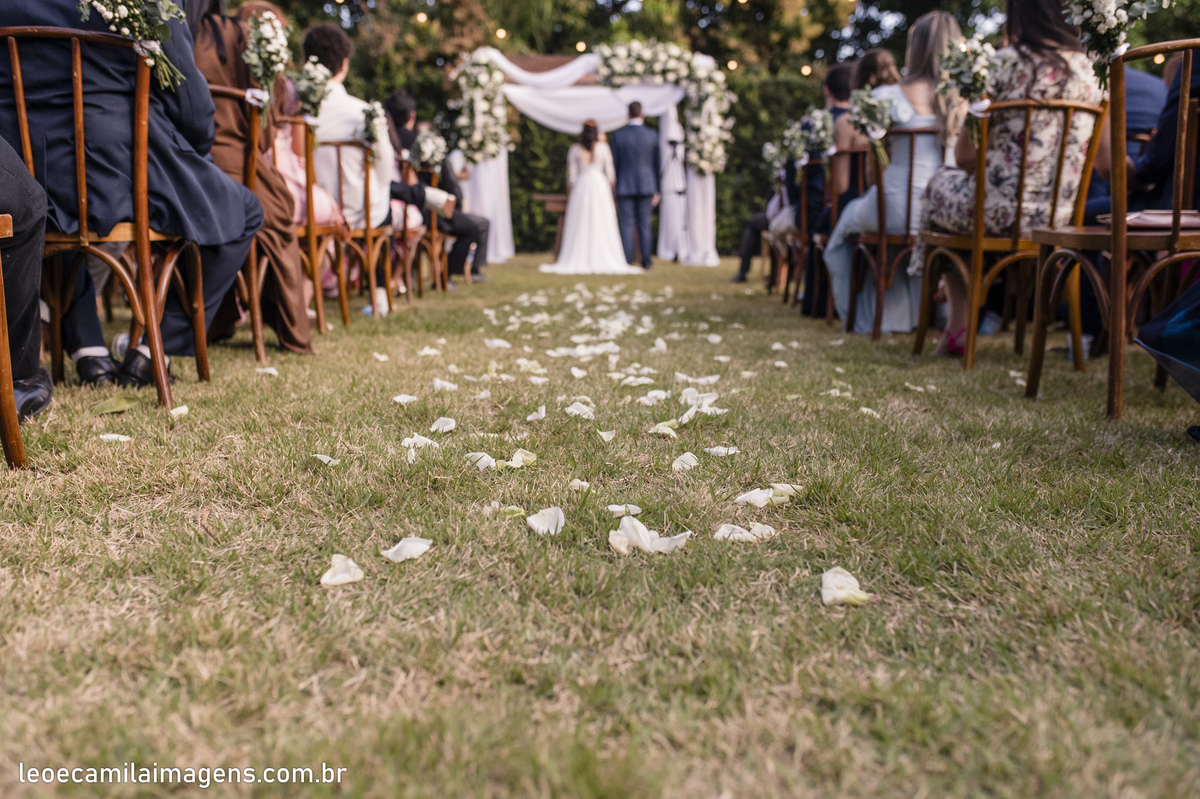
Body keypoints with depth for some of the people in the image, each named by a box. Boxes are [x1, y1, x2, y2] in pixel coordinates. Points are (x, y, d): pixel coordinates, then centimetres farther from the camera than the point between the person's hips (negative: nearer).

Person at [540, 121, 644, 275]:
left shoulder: (574, 150, 3)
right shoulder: (603, 148, 2)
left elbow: (571, 177, 2)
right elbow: (610, 174, 1)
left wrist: (569, 197, 10)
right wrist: (610, 194, 11)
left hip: (580, 189, 1)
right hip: (601, 187, -1)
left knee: (579, 228, 2)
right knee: (602, 227, 1)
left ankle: (576, 262, -2)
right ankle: (604, 261, -4)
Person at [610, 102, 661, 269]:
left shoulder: (618, 135, -2)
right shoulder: (652, 136, 0)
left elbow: (614, 164, 0)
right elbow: (657, 163, 2)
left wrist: (613, 190, 7)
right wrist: (656, 191, 8)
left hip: (624, 187, -1)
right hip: (646, 186, 1)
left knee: (627, 226, 1)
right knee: (644, 225, 5)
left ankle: (626, 262, -2)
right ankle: (646, 261, 5)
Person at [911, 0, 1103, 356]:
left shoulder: (1007, 62, -8)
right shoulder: (1089, 67, 7)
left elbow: (965, 156, -6)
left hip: (1002, 210, -6)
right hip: (1059, 214, 6)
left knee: (941, 182, 26)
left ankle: (958, 325, 28)